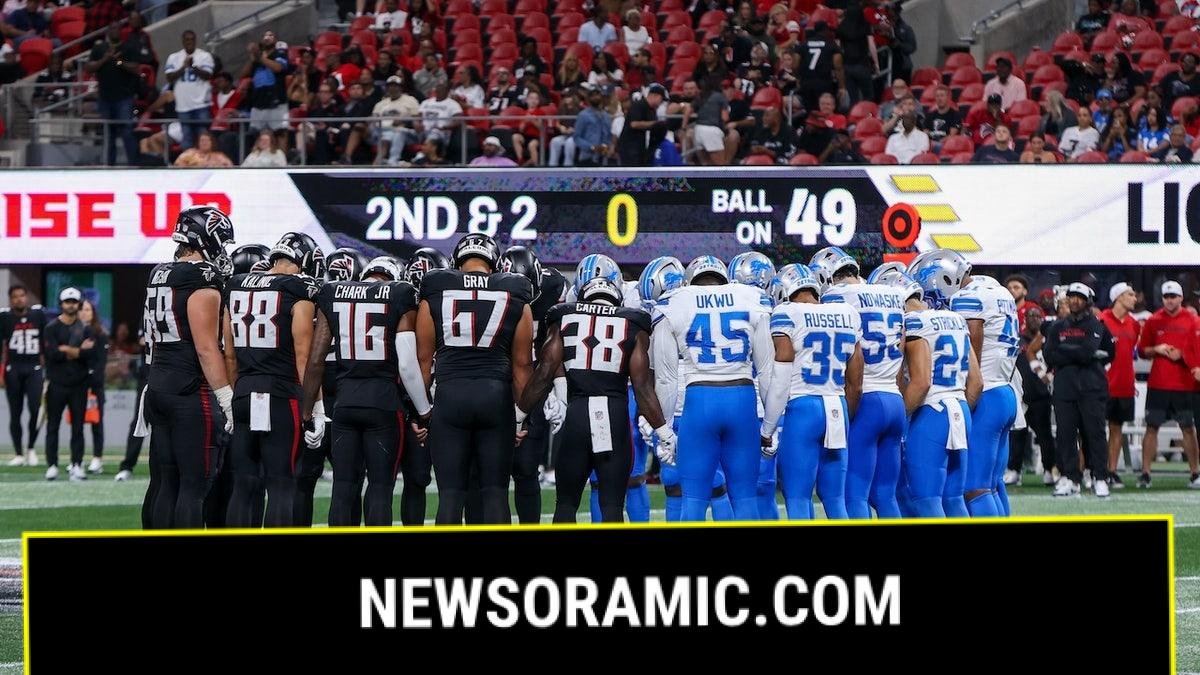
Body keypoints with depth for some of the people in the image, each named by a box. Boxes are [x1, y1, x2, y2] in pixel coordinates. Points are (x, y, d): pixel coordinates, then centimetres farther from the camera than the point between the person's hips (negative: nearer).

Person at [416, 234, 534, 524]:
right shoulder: (514, 297, 7)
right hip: (496, 394, 0)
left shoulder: (435, 293, 6)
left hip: (450, 394, 0)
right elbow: (521, 364, 9)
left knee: (450, 494, 2)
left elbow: (424, 358, 7)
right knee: (495, 491, 4)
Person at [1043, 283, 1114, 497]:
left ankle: (1100, 478, -2)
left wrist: (1064, 351, -2)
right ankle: (1070, 478, 6)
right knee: (1065, 435, 0)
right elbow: (1050, 357, 1)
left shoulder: (1096, 326, 4)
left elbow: (1087, 353, -11)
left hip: (1091, 389, -3)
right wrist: (1078, 354, -6)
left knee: (1094, 432, -6)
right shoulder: (1057, 327, 15)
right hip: (1064, 389, 3)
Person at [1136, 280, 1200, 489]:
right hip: (1157, 384, 1)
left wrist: (1182, 354, -14)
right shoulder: (1153, 321, 7)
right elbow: (1142, 350, 12)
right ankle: (1145, 474, 2)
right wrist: (1156, 350, -7)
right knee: (1152, 427, 0)